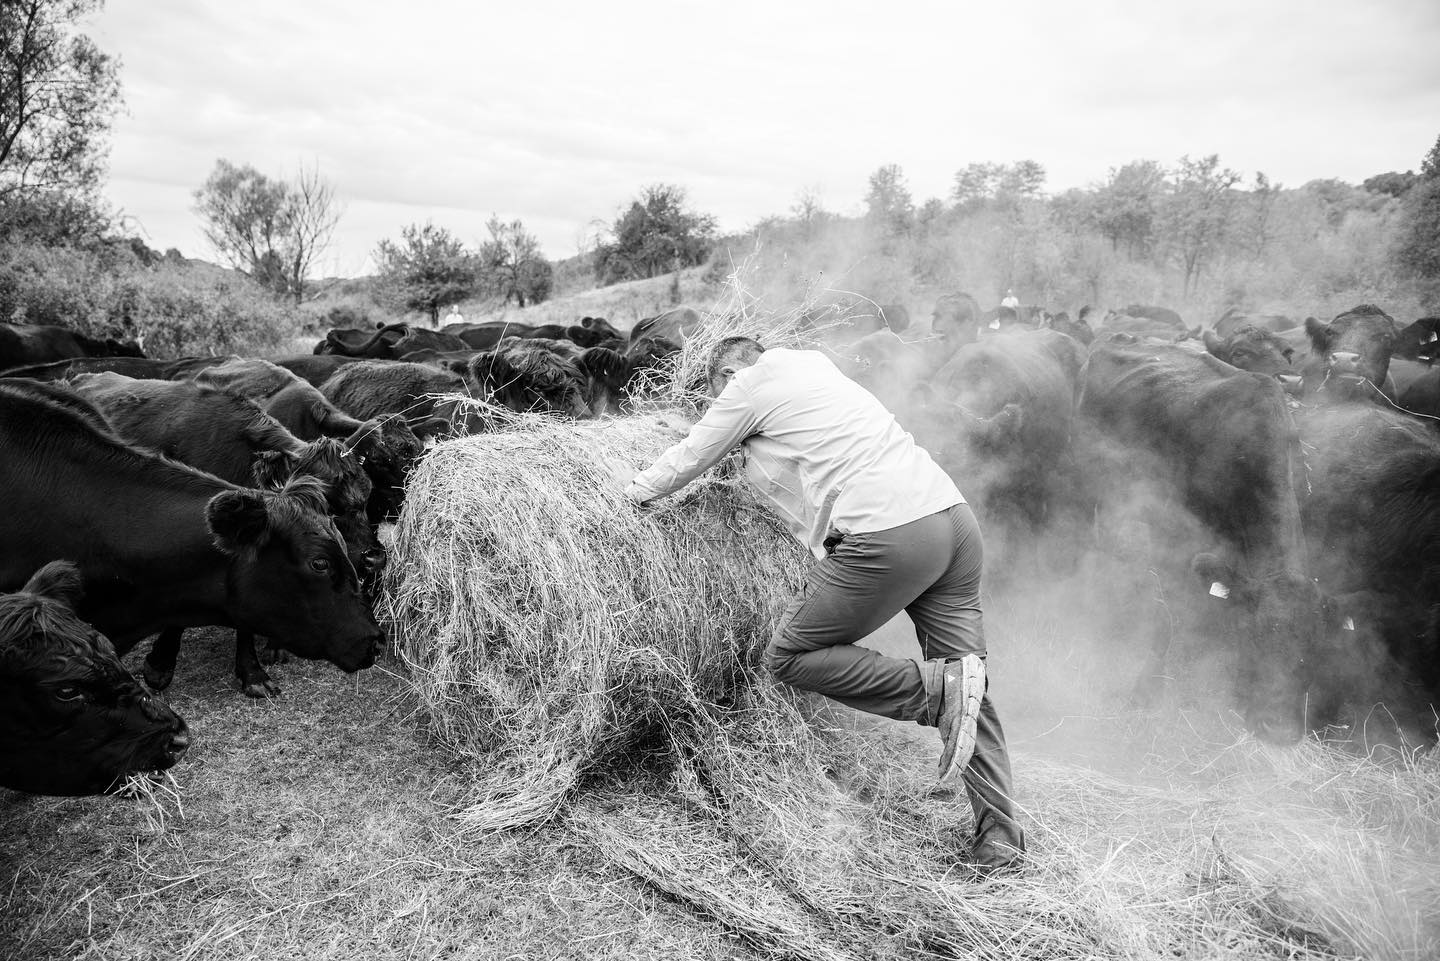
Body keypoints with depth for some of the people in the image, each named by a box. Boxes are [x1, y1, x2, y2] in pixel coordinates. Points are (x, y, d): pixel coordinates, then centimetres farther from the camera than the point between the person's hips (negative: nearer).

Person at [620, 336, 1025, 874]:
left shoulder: (749, 385, 7)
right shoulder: (814, 366, 29)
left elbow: (688, 461, 18)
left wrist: (634, 491, 35)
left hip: (887, 537, -9)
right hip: (955, 516, 9)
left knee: (789, 656, 4)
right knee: (963, 678, 10)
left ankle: (938, 690, -7)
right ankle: (999, 839, 7)